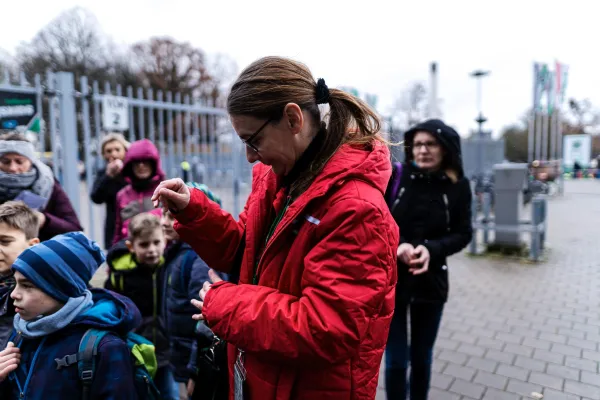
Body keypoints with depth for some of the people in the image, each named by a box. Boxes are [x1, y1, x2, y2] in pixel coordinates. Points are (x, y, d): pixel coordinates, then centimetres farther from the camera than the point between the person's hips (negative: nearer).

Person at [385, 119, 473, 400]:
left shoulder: (458, 186, -5)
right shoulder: (394, 176, -9)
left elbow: (463, 234, -2)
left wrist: (431, 248, -20)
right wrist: (396, 245, -23)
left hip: (431, 283, 2)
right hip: (389, 280, -1)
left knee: (422, 357, 19)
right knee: (395, 361, 8)